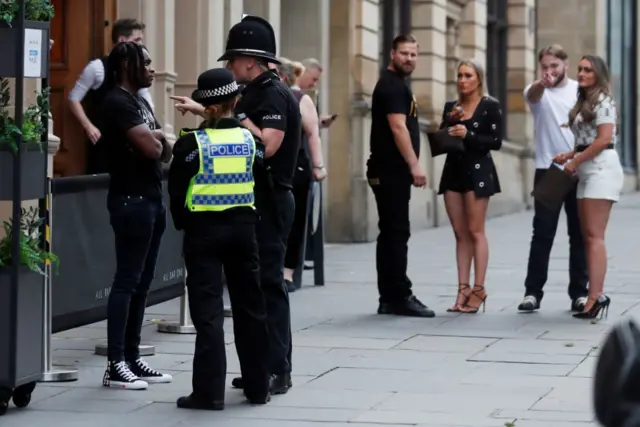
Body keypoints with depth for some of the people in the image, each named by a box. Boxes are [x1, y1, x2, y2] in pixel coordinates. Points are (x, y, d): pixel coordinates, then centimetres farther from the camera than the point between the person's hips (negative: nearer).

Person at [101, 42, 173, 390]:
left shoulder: (140, 101, 18)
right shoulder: (117, 102, -13)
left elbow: (164, 152, 16)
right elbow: (149, 147, -21)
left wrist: (154, 137, -5)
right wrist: (158, 135, 1)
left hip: (152, 197, 10)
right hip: (131, 200, -10)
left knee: (142, 281, 10)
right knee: (127, 280, -9)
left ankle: (132, 357, 14)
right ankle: (115, 365, -9)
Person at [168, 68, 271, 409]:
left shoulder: (191, 143, -10)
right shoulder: (250, 139, 0)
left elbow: (177, 192, -5)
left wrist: (183, 224, 9)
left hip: (203, 229, -3)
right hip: (242, 226, 3)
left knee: (208, 310, -1)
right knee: (249, 307, 13)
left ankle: (209, 391, -2)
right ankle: (257, 386, 20)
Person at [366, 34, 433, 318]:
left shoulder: (398, 84, 20)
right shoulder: (392, 85, -12)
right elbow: (398, 127, -21)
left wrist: (410, 166, 20)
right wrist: (415, 166, -25)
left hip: (393, 170, 10)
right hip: (390, 171, -10)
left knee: (391, 233, 10)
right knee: (396, 233, -8)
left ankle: (389, 298, 12)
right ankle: (400, 297, -7)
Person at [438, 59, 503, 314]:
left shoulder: (490, 106, -2)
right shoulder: (451, 107, 13)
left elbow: (496, 141, -8)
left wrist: (468, 135, -18)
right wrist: (449, 121, -4)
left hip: (478, 170, -5)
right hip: (453, 169, 6)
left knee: (475, 232, -5)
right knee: (460, 233, 4)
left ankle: (478, 289, -3)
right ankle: (463, 289, 5)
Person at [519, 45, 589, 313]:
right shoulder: (537, 91, 0)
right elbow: (533, 95, -26)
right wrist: (542, 83, -50)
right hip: (547, 171, -1)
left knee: (579, 234, 5)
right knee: (542, 234, -2)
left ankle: (579, 292, 11)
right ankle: (533, 291, 2)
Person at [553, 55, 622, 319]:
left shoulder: (603, 101, -7)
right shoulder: (584, 103, 21)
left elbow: (604, 139, -16)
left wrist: (576, 161, -12)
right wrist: (569, 155, 7)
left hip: (601, 169, -10)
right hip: (587, 173, 10)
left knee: (594, 236, -13)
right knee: (588, 237, 6)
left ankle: (596, 296, -16)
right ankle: (596, 294, 6)